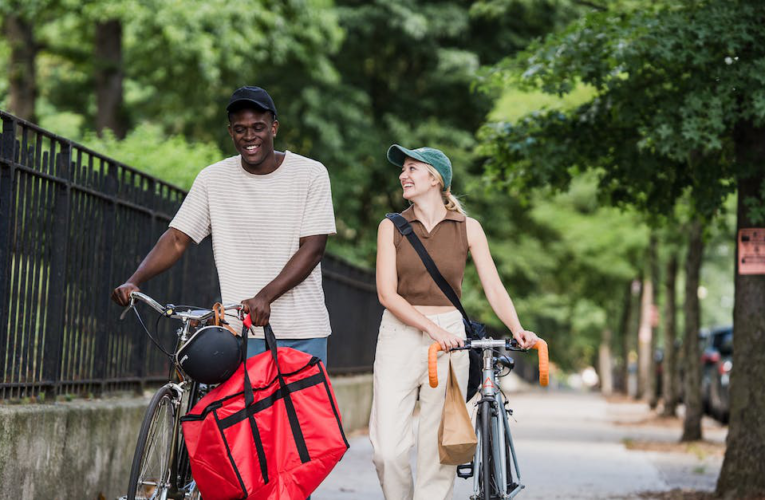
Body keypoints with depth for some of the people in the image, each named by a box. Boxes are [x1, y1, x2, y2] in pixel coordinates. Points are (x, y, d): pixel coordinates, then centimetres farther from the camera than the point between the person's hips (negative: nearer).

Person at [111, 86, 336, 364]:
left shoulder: (311, 174, -1)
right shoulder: (212, 179, 5)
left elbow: (313, 249, -7)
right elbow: (176, 239, 4)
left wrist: (264, 296, -21)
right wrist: (133, 282, -13)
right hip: (241, 331, 1)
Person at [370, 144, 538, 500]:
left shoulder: (467, 228, 5)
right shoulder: (392, 227, 5)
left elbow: (494, 288, 1)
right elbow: (387, 293, -4)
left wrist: (517, 329, -18)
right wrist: (432, 328, -18)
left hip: (449, 339, 0)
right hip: (400, 336, 0)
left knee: (438, 449, -2)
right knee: (388, 449, -9)